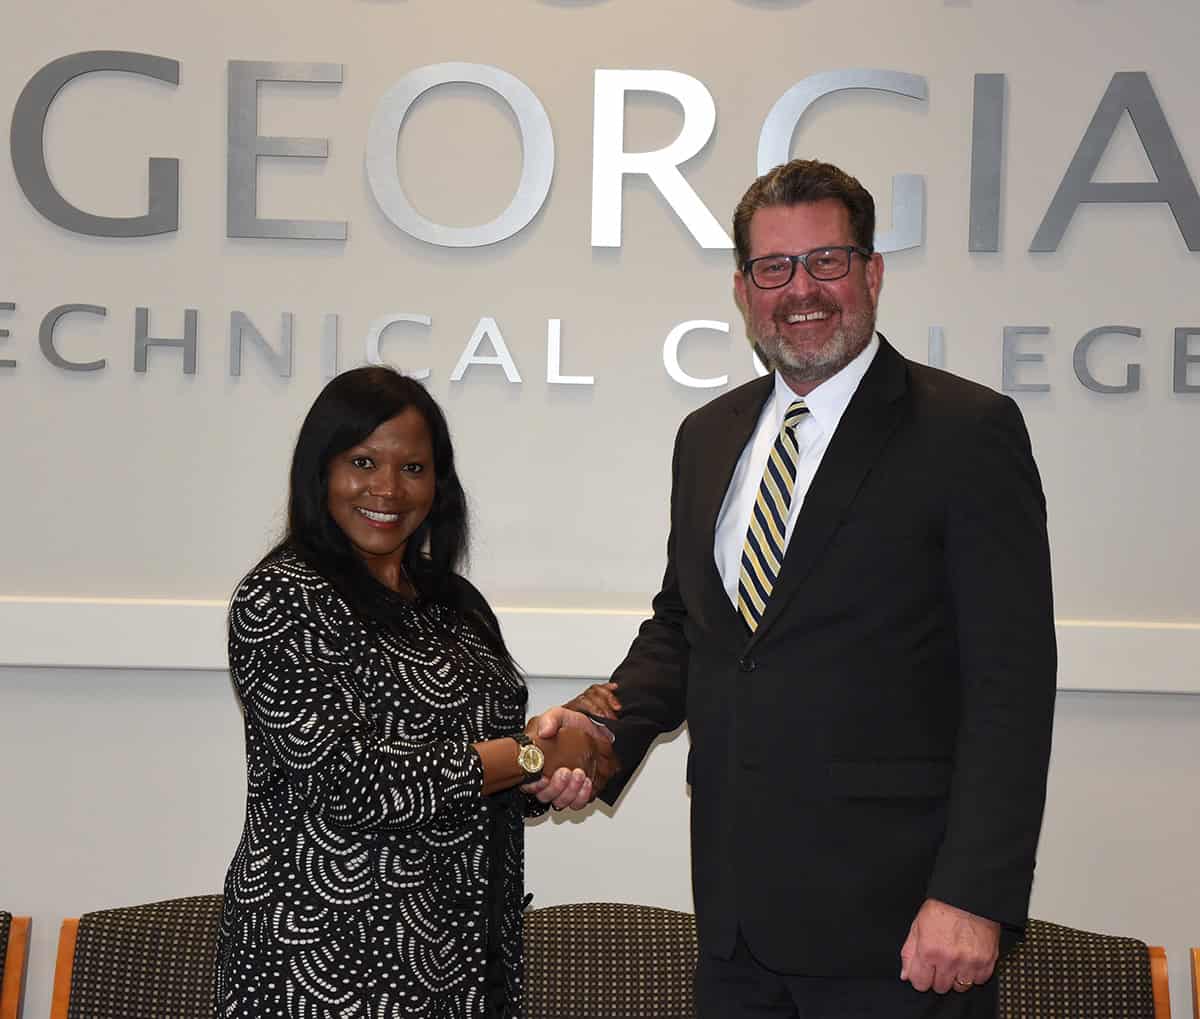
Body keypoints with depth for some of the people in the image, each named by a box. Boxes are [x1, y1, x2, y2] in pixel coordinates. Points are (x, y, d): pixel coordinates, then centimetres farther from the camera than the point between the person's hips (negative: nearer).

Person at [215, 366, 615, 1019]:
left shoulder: (453, 602, 10)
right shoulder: (281, 596, -11)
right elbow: (348, 780, -19)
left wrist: (560, 780, -5)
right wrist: (533, 754, -14)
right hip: (329, 958, -6)